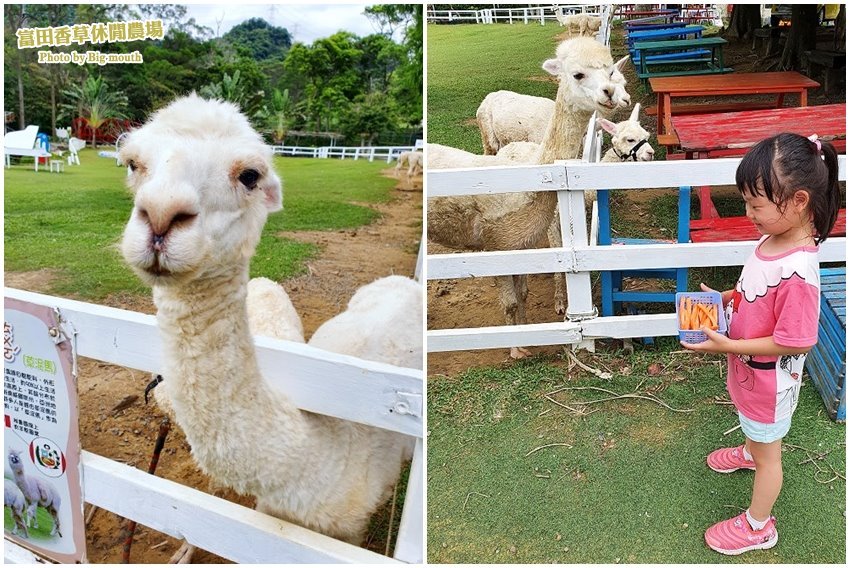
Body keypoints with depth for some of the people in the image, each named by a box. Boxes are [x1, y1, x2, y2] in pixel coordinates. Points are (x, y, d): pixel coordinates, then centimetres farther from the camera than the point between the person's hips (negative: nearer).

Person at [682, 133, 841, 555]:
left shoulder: (797, 273, -37)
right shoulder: (776, 237, -11)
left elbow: (795, 343, -30)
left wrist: (728, 346, -28)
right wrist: (724, 298, -6)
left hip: (768, 379, -8)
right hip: (750, 371, 8)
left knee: (768, 452, 16)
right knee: (755, 426, 37)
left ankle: (758, 526, 37)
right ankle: (750, 451, 68)